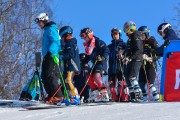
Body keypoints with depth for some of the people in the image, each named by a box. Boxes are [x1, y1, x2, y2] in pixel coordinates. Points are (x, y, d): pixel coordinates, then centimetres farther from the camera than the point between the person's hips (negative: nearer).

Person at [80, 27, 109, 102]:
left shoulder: (97, 42, -10)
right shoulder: (87, 45, 16)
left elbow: (106, 50, -15)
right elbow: (88, 56, 23)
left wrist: (102, 57, -27)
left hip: (101, 62, -10)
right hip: (95, 63, 10)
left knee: (97, 76, -26)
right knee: (90, 78, 6)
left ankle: (103, 93, -26)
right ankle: (95, 93, 14)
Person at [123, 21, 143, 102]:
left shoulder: (136, 37, -10)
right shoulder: (130, 38, 20)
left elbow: (139, 50, -19)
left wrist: (130, 58, -25)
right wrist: (126, 57, 13)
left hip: (136, 60, -10)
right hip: (130, 61, 10)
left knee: (132, 77, -19)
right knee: (127, 77, 7)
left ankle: (138, 95, -20)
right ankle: (132, 95, 11)